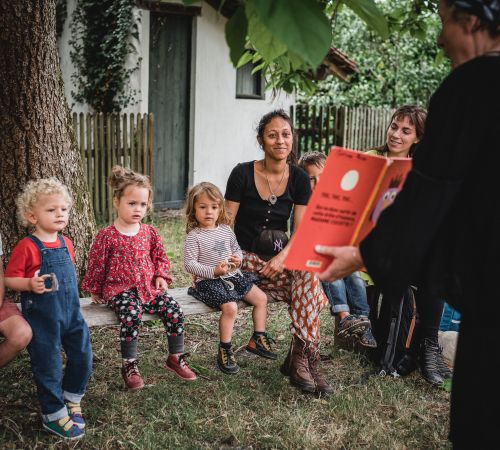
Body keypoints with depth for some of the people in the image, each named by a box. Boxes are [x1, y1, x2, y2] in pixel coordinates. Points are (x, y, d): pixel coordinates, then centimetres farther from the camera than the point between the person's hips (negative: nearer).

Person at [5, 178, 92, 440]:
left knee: (83, 357, 10)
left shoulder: (66, 243, 6)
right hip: (42, 317, -6)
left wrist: (70, 289, 11)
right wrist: (30, 284, -30)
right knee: (48, 365, 3)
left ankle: (71, 399, 34)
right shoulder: (27, 247, -14)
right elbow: (9, 279, -13)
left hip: (71, 312, 6)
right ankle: (53, 415, 20)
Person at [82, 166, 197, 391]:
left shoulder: (149, 232, 7)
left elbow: (160, 256, 19)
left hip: (149, 287, 5)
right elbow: (96, 264, 2)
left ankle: (176, 357, 1)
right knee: (132, 314, -34)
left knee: (174, 309, -17)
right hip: (119, 289, -4)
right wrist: (96, 291, 9)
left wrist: (161, 276, 2)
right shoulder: (107, 235, -7)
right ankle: (129, 365, -18)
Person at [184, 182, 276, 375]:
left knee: (261, 298, 3)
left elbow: (237, 249, 22)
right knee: (231, 307, -28)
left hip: (233, 276, 7)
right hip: (209, 281, -7)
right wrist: (213, 271, -23)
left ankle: (257, 339, 18)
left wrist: (238, 259, -2)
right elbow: (189, 264, -14)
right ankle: (224, 351, -11)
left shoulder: (226, 230, 8)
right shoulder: (194, 236, -11)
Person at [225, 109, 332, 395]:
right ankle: (306, 358, -20)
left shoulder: (299, 179, 2)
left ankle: (299, 358, -26)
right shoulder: (243, 174, -6)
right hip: (246, 261, -3)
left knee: (308, 270, -30)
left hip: (279, 259, 3)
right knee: (307, 276, -27)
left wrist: (282, 257, -23)